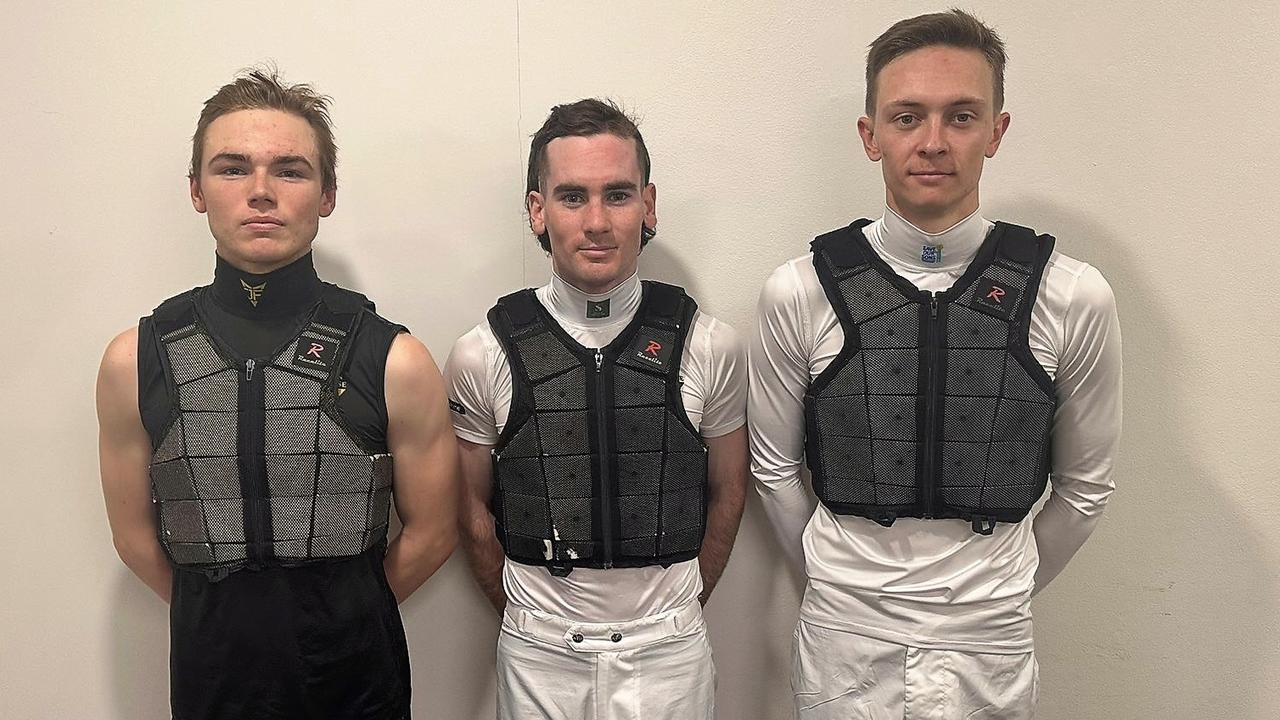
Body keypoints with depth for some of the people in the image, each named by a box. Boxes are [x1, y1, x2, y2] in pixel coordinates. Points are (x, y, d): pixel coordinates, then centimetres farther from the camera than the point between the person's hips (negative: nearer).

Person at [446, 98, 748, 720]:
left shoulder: (710, 347, -7)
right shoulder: (483, 356, -8)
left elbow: (727, 492, 4)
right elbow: (474, 509, 2)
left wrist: (677, 611, 9)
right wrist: (530, 619, 7)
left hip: (669, 655, 1)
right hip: (538, 660, 0)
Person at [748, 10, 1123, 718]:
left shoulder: (1073, 298, -9)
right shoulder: (799, 293, -10)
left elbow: (1084, 486, 3)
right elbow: (774, 468, 1)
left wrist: (1001, 594, 9)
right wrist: (843, 583, 8)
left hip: (990, 647, 1)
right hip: (843, 645, 0)